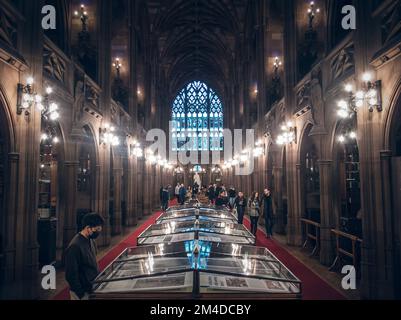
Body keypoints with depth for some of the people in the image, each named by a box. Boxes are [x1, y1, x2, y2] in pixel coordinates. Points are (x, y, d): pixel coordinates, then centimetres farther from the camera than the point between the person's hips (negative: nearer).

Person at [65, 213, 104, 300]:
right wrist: (81, 294, -17)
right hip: (82, 293, -8)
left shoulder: (91, 241, 3)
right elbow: (71, 275, -21)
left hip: (92, 289, 8)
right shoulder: (75, 246, -22)